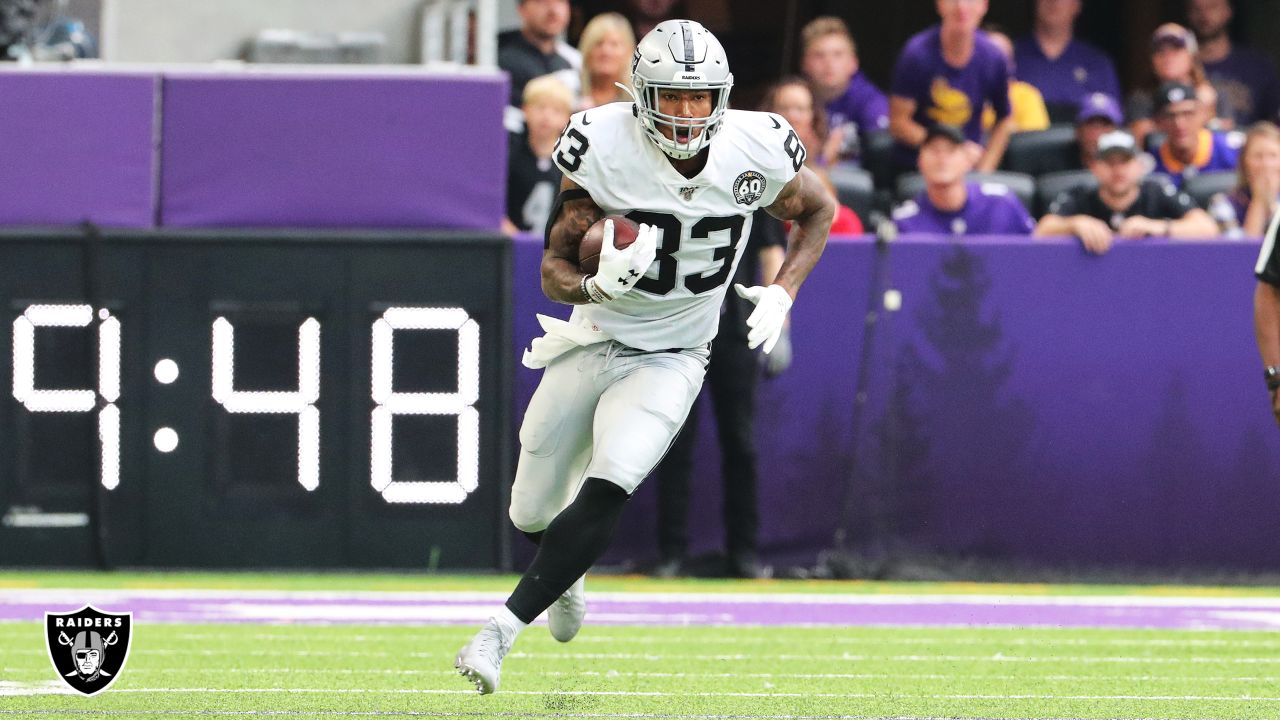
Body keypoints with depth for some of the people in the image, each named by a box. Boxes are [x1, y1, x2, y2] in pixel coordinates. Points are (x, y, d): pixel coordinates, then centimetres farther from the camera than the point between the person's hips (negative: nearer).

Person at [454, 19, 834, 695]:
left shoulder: (756, 152, -16)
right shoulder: (604, 150, -20)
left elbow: (817, 211, 7)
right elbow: (553, 268, -14)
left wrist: (782, 292, -8)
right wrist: (594, 285, -37)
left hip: (669, 360, -1)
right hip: (593, 342, 1)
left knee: (603, 495, -24)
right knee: (532, 513, 11)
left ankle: (502, 630, -19)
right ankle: (565, 575, 48)